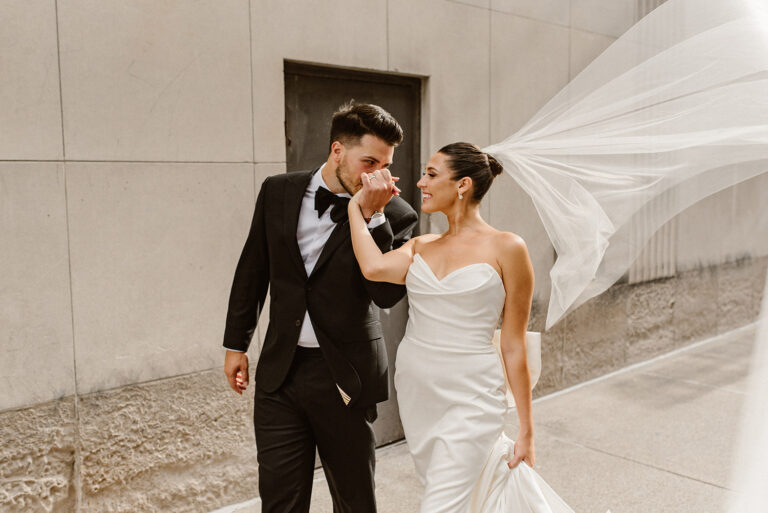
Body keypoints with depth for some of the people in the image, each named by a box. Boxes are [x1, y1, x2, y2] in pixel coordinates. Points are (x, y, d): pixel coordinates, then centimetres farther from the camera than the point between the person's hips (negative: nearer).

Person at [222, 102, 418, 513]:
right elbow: (252, 271, 11)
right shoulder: (278, 192, 2)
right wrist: (236, 344, 14)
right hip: (279, 371, 2)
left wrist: (372, 216, -22)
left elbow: (388, 294, -17)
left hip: (344, 376, -2)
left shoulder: (394, 216, -7)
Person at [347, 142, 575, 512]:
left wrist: (526, 430, -3)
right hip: (415, 392, 6)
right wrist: (357, 205, -4)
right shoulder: (421, 246, 6)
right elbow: (374, 267, -16)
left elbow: (514, 346, -6)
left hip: (470, 398, -5)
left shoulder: (506, 248, -8)